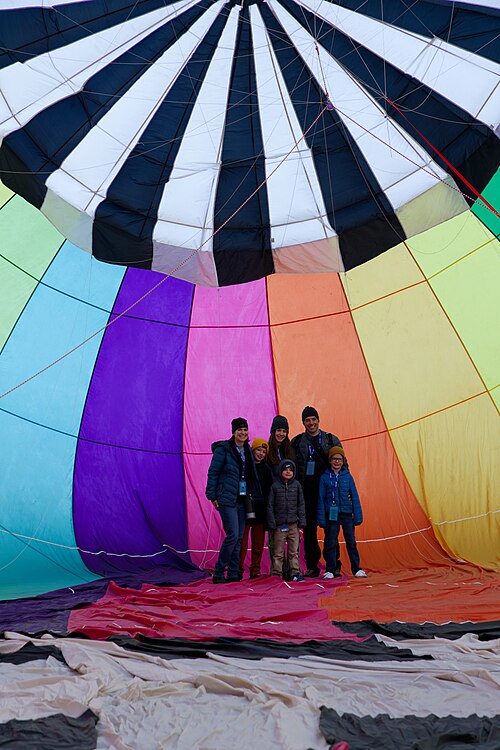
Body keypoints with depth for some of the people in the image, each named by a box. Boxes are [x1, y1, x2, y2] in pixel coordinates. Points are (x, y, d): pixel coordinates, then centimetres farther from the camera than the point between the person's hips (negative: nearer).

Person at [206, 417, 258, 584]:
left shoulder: (247, 451, 12)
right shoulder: (223, 449, -8)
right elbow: (212, 473, -8)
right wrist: (212, 496, -11)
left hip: (242, 500, 7)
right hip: (227, 499, -7)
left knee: (239, 538, 7)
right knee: (233, 535, -13)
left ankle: (233, 574, 16)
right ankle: (218, 573, 1)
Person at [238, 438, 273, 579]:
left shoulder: (266, 469, 12)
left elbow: (269, 492, 14)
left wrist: (268, 511, 6)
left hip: (260, 509, 3)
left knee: (258, 544, 6)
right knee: (242, 541, -4)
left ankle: (255, 571, 15)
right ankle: (239, 571, 4)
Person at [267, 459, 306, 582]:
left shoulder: (296, 485, 6)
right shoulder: (275, 486, 1)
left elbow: (301, 504, 9)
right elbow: (270, 506, 2)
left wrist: (302, 521, 2)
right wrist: (272, 524, -4)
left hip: (293, 524, 2)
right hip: (279, 525, -1)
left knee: (294, 551, 6)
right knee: (278, 552, 4)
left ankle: (295, 572, 14)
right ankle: (276, 573, 12)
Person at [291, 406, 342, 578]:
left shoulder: (331, 440, 9)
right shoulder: (297, 442, 8)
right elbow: (292, 467, 7)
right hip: (307, 491, 0)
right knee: (309, 528, 2)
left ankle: (334, 564, 15)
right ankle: (312, 566, 11)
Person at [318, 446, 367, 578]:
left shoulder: (347, 476, 4)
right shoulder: (325, 477, 0)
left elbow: (354, 496, 6)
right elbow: (321, 498, 1)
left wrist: (357, 515, 2)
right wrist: (321, 518, -3)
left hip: (346, 513, 1)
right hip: (331, 514, -1)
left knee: (351, 542, 5)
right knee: (331, 543, 4)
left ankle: (357, 569, 16)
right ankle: (330, 570, 13)